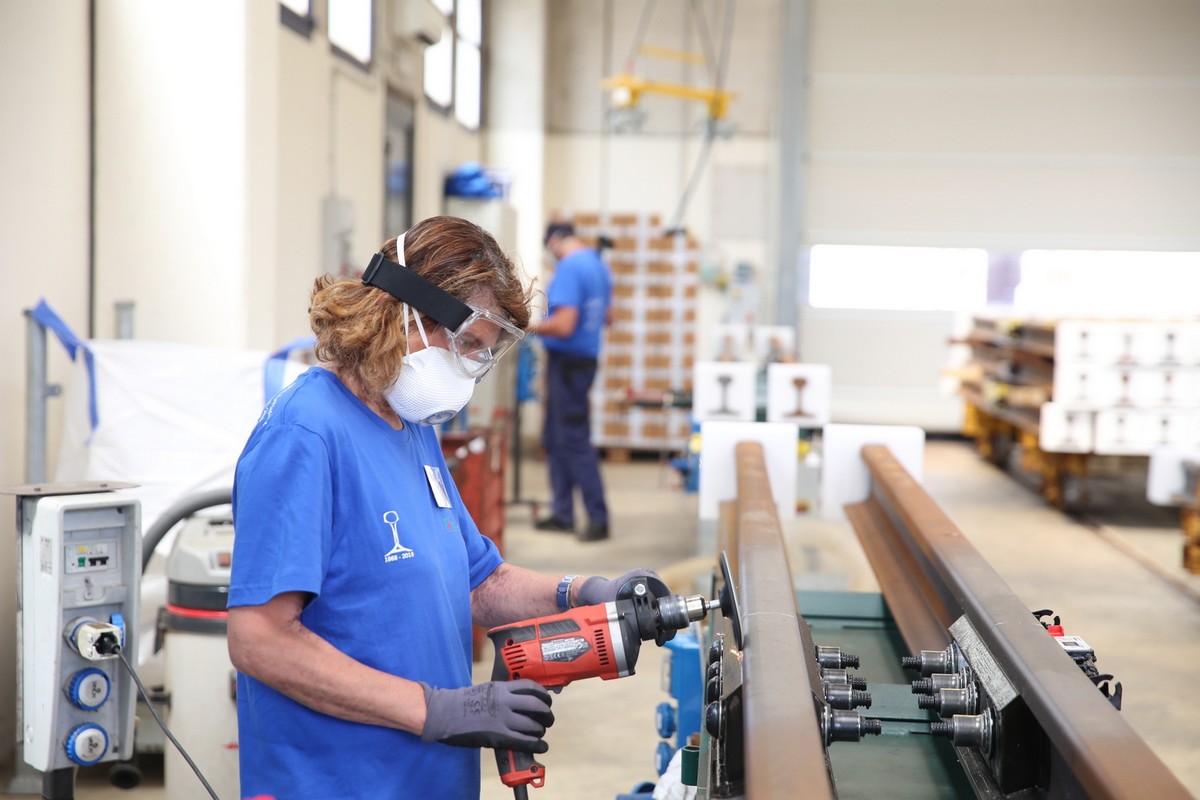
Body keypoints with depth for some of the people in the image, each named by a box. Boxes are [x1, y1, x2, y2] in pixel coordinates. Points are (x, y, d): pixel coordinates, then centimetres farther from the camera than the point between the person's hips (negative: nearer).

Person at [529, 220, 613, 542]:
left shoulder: (569, 268, -18)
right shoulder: (597, 264, 12)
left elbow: (563, 326, -24)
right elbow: (607, 317, 22)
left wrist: (527, 326, -12)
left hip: (568, 362, -10)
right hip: (586, 356, 10)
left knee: (574, 442, -6)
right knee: (555, 439, 15)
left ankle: (598, 518, -2)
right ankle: (562, 513, 21)